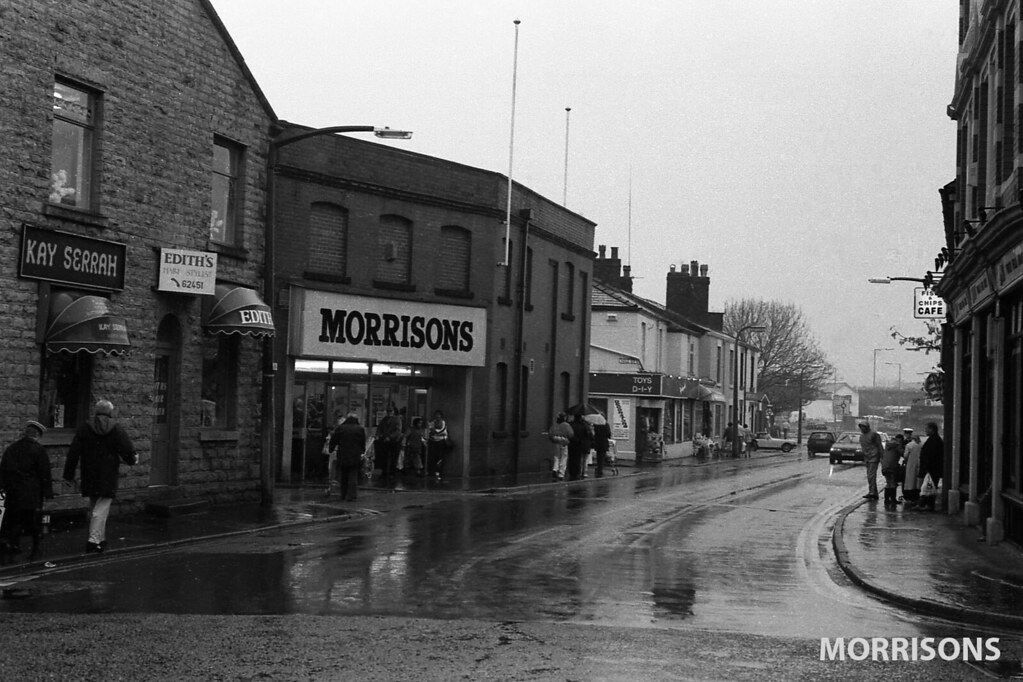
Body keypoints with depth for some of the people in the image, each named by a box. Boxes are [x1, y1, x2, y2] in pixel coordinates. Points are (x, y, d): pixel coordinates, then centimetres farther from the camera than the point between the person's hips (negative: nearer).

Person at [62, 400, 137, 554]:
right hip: (108, 477, -3)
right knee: (102, 508, -2)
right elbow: (128, 450, -7)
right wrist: (132, 459, 17)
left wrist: (69, 474, 6)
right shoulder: (116, 429, -4)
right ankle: (95, 539, -13)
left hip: (89, 476, 3)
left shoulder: (85, 428, 1)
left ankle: (100, 539, 25)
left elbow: (73, 453, 0)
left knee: (93, 507, 17)